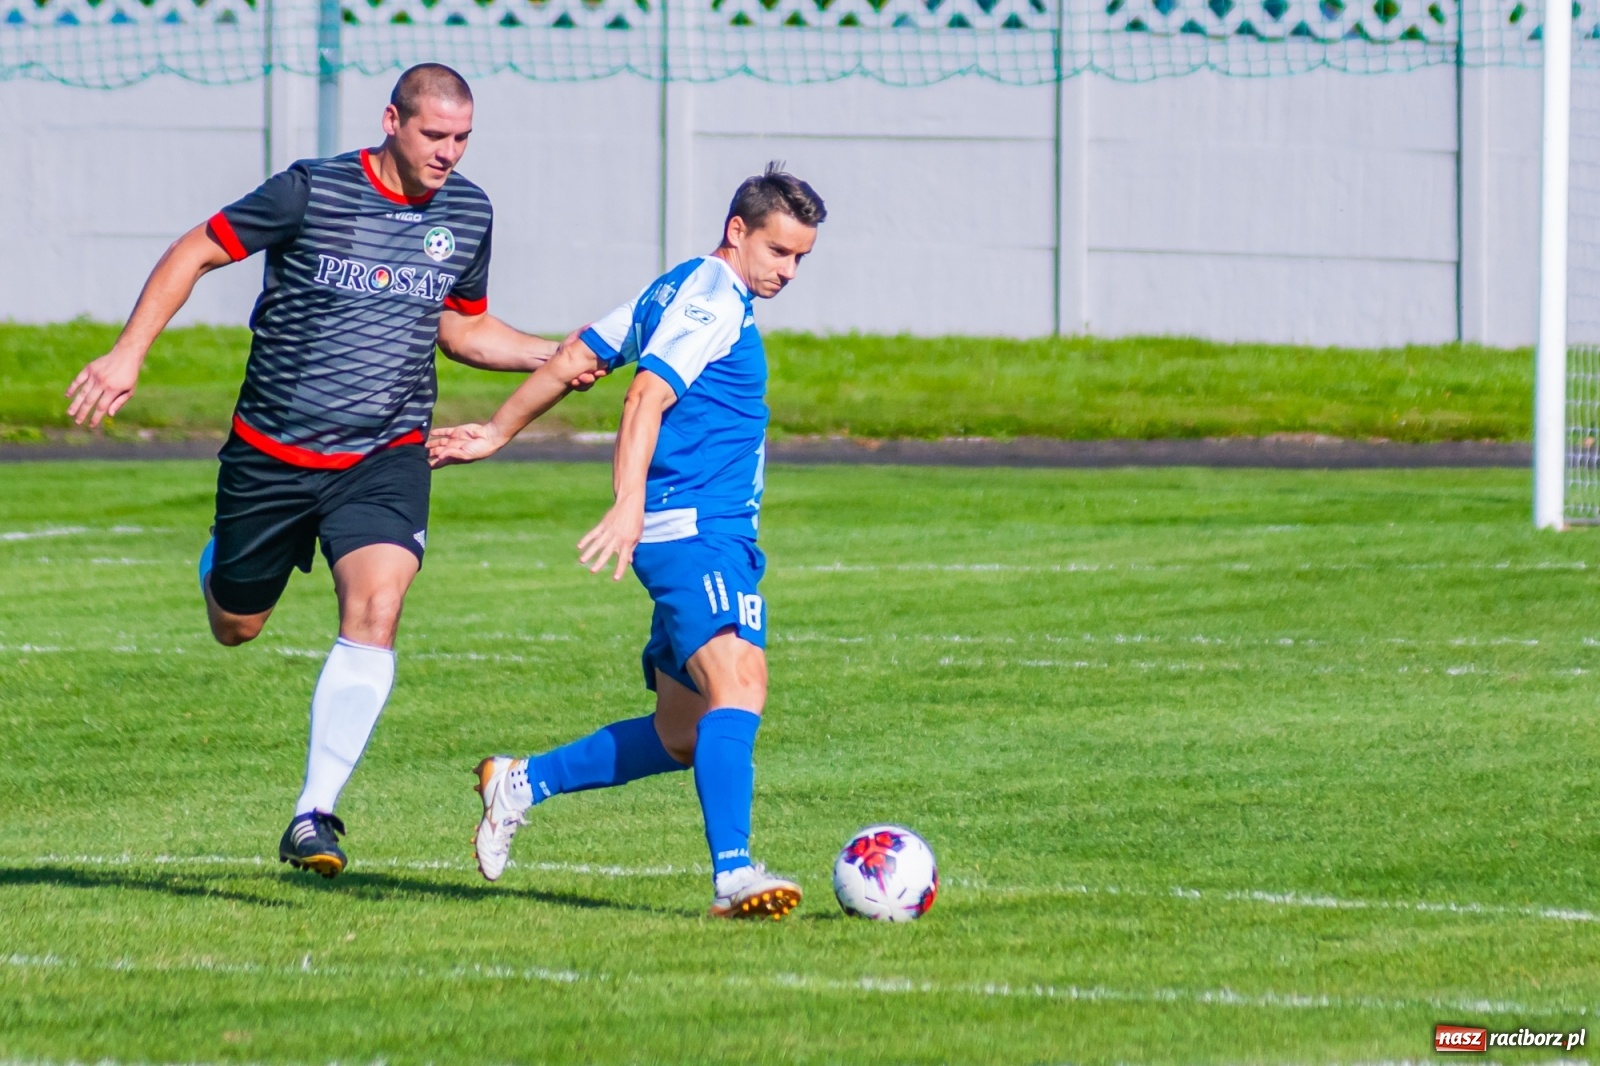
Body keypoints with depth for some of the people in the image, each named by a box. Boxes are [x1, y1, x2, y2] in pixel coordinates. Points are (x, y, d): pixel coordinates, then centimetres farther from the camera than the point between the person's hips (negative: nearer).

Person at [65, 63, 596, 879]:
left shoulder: (468, 213, 2)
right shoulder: (311, 193, -13)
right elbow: (196, 253, -5)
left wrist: (555, 355, 1)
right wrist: (127, 353, -15)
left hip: (386, 458, 2)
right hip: (272, 454, -2)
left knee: (374, 612, -22)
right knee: (235, 629, 13)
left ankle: (314, 816, -20)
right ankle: (218, 562, 53)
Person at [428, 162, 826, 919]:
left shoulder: (678, 290, 20)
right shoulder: (715, 298, -9)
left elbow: (577, 358, 26)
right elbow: (649, 394, -22)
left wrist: (498, 433, 34)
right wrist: (630, 505, -34)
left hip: (714, 537, 10)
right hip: (694, 525, -10)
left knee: (683, 739, 14)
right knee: (738, 685, -27)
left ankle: (522, 783, 26)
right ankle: (733, 874, -41)